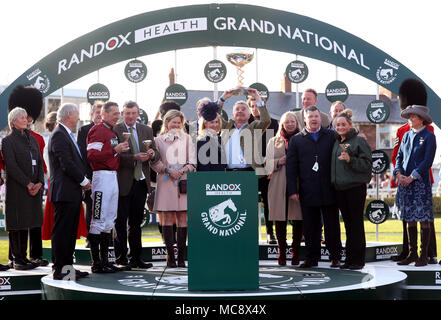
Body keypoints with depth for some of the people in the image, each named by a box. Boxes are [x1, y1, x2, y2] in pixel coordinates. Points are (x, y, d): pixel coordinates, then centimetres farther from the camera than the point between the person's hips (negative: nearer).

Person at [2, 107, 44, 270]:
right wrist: (28, 183, -15)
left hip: (34, 188, 6)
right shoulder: (8, 140, -4)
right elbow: (11, 166, -12)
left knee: (26, 223, 9)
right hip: (16, 188, -6)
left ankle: (23, 257, 14)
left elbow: (39, 162, 11)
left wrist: (39, 183, -4)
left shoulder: (32, 139, 16)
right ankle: (16, 259, 4)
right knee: (17, 224, -2)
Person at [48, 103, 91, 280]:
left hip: (73, 192, 10)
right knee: (61, 231, -5)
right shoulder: (59, 135, -13)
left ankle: (67, 266, 19)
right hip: (65, 192, -10)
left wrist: (83, 181, 10)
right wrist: (84, 180, -10)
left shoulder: (67, 135, 19)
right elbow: (67, 165, -19)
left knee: (70, 232, 13)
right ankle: (59, 269, -2)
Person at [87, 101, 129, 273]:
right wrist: (115, 150, -24)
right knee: (98, 220, -7)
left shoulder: (112, 131, 20)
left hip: (113, 177, 10)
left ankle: (104, 260, 19)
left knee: (109, 221, 12)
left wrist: (121, 149, 11)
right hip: (102, 176, -10)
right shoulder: (98, 130, -9)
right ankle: (96, 263, -3)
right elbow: (92, 155, -20)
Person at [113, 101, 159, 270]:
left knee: (136, 221, 13)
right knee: (120, 222, 0)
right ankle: (121, 259, 6)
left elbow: (156, 155, 12)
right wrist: (134, 158, -24)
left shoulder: (146, 130, 12)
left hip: (141, 181, 5)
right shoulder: (115, 130, -6)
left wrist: (152, 154, -10)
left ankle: (135, 258, 20)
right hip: (123, 182, -5)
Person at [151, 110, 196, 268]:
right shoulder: (159, 140, 9)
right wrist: (168, 170, -9)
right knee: (167, 218, -4)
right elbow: (154, 162, 4)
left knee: (182, 218, -2)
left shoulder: (186, 138, 13)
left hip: (184, 182, 1)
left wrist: (183, 170, -8)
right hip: (166, 182, -1)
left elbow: (192, 161, 9)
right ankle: (170, 256, -1)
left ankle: (181, 256, 1)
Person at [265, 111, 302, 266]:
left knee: (298, 220, -4)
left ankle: (296, 253, 5)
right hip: (279, 185, 1)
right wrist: (280, 161, -7)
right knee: (280, 220, -2)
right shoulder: (274, 141, 17)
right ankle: (282, 253, 6)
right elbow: (267, 163, 11)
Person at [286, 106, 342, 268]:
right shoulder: (296, 140, 8)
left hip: (328, 189, 0)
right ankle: (312, 257, 14)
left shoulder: (331, 136, 8)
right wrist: (292, 190, -2)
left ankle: (335, 256, 13)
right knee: (310, 226, 4)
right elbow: (291, 166, 4)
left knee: (332, 224, 4)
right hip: (307, 192, 1)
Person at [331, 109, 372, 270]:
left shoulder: (359, 141, -5)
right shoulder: (336, 143, 15)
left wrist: (350, 160, -22)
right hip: (340, 188, 7)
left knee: (356, 223, -3)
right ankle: (349, 259, 16)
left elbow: (367, 164, -11)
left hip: (355, 187, -7)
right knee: (348, 224, 11)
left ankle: (358, 259, 3)